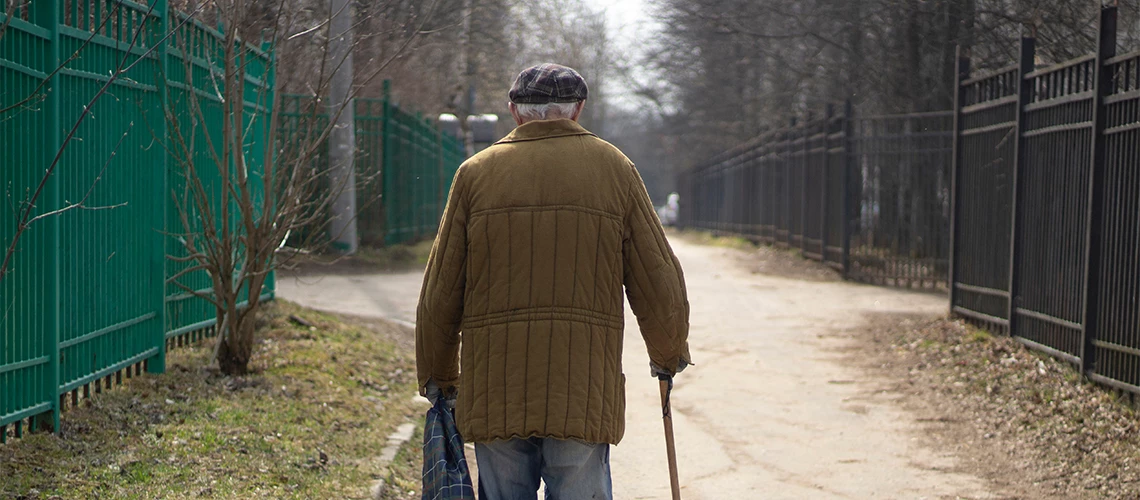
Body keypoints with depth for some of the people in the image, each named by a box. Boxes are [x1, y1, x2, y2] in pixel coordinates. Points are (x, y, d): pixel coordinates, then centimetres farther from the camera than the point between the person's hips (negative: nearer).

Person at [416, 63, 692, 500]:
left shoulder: (476, 172, 6)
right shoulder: (614, 169, 5)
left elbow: (439, 293, 6)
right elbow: (659, 284, 6)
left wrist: (437, 377, 20)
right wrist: (669, 357, 24)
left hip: (494, 392, 1)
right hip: (584, 392, -1)